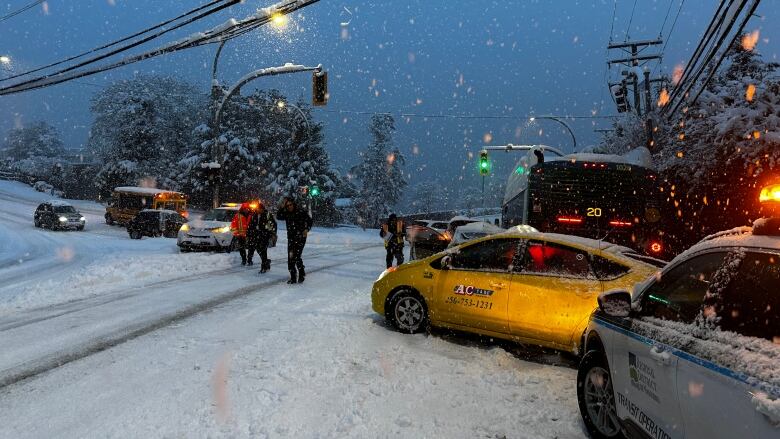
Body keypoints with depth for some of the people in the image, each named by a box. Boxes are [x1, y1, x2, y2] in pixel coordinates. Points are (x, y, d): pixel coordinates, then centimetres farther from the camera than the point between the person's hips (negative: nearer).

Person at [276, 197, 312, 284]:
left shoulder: (301, 212, -7)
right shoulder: (286, 214, 5)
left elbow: (309, 220, 1)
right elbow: (278, 216, -10)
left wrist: (307, 229, -11)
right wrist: (282, 207, -16)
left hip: (300, 237, -5)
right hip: (291, 238, 5)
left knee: (296, 256, -15)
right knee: (290, 258, 5)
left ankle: (302, 274, 6)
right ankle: (293, 277, 16)